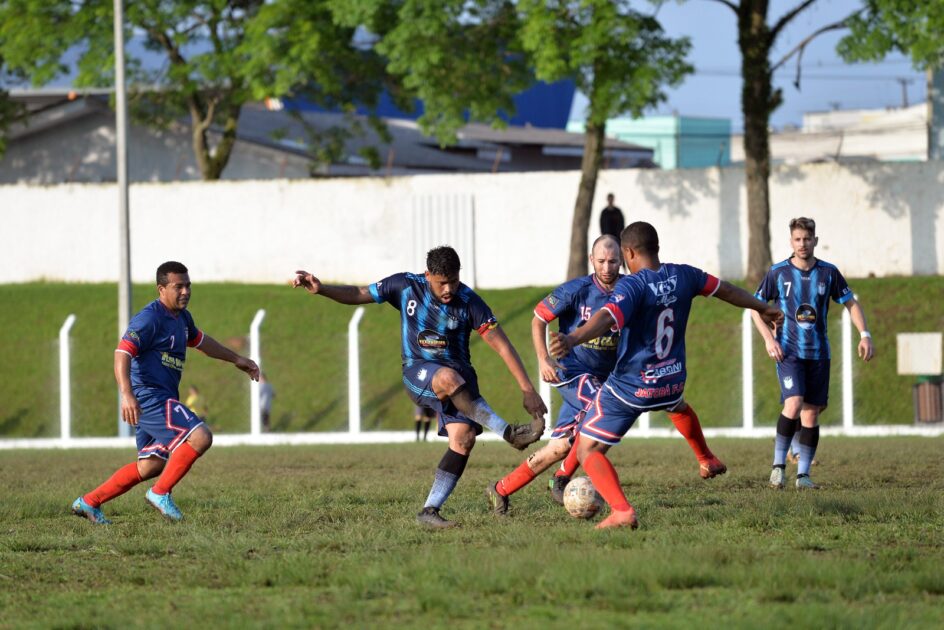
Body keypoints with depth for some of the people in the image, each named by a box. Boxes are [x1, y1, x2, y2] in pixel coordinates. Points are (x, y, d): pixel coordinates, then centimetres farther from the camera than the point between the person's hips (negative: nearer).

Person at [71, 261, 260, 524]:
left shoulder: (182, 317, 15)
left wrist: (237, 360, 42)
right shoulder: (149, 319, -15)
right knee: (200, 437, -22)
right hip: (148, 397, -10)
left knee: (151, 465, 12)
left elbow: (200, 341, 36)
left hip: (162, 401, 10)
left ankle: (88, 502, 18)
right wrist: (127, 395, -39)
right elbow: (122, 354, -26)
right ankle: (161, 493, -11)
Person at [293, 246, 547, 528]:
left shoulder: (469, 302, -11)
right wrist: (320, 289, -14)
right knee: (449, 378, -38)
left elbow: (502, 346, -10)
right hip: (418, 372, -2)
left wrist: (527, 389, -14)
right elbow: (358, 295, 2)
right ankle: (509, 433, -30)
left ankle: (429, 510, -12)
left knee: (464, 438, -21)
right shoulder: (406, 287, -8)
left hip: (459, 373, 2)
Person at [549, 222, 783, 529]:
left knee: (587, 450, -1)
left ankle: (622, 510, -20)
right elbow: (726, 290, 17)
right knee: (678, 406, 43)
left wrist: (572, 339, -56)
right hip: (672, 382, 7)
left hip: (630, 387, -7)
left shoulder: (632, 286, -20)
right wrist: (763, 308, 34)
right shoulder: (683, 276, -1)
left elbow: (607, 318, -40)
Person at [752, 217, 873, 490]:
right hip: (788, 352, -3)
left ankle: (803, 474, 11)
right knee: (794, 404, -22)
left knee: (811, 414, 3)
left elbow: (851, 303, 11)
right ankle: (778, 464, -9)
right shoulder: (778, 272, -2)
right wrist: (769, 339, -7)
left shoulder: (828, 272, 3)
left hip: (818, 354, 3)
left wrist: (864, 334, -2)